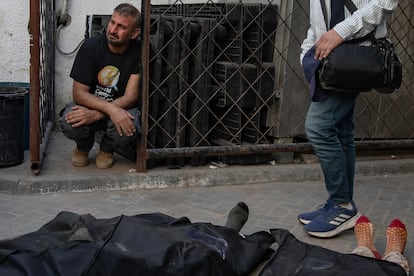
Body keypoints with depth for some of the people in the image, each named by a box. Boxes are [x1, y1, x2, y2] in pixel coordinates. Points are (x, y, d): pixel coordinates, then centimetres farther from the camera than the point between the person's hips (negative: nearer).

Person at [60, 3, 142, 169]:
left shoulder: (138, 52, -17)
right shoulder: (91, 46, -15)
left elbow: (130, 97, -19)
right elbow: (79, 93, -17)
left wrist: (95, 114, -32)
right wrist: (111, 109, -35)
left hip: (121, 108, 0)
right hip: (88, 104, 1)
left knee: (129, 129, -35)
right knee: (69, 123, -32)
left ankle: (106, 149, 4)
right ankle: (83, 147, 8)